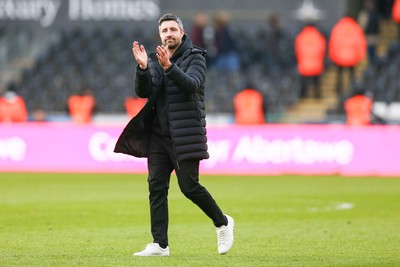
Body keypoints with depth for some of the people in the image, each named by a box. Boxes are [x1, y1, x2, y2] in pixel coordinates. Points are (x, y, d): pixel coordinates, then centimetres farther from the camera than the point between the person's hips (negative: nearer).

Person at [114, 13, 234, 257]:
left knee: (189, 186, -8)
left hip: (185, 134, -5)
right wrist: (143, 68, -19)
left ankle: (223, 223, 15)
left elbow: (191, 84, -20)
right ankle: (160, 244, 0)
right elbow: (143, 92, 0)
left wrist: (169, 67, -35)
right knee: (156, 186, -2)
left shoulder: (195, 58, -2)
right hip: (158, 134, 5)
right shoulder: (155, 60, 12)